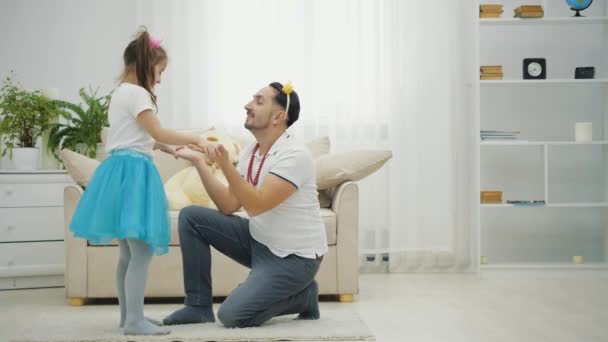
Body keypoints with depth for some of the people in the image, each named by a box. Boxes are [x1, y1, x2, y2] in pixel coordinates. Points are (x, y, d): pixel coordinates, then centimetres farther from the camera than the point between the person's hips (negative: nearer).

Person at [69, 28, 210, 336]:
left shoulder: (120, 92, 20)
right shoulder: (137, 93, -11)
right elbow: (158, 133, -16)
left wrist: (164, 147, 22)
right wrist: (195, 139, -10)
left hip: (120, 170, 11)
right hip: (132, 172, -11)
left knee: (129, 253, 14)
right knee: (141, 252, -11)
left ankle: (128, 315, 20)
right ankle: (134, 320, -12)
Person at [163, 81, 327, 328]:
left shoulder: (294, 155, -22)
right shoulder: (251, 152, 4)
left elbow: (256, 206, -29)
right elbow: (228, 206, 0)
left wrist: (225, 165, -39)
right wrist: (199, 161, -4)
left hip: (293, 257, -8)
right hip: (258, 241, 8)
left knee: (232, 315, -20)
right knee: (191, 216, -2)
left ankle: (303, 296, 5)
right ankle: (198, 306, 4)